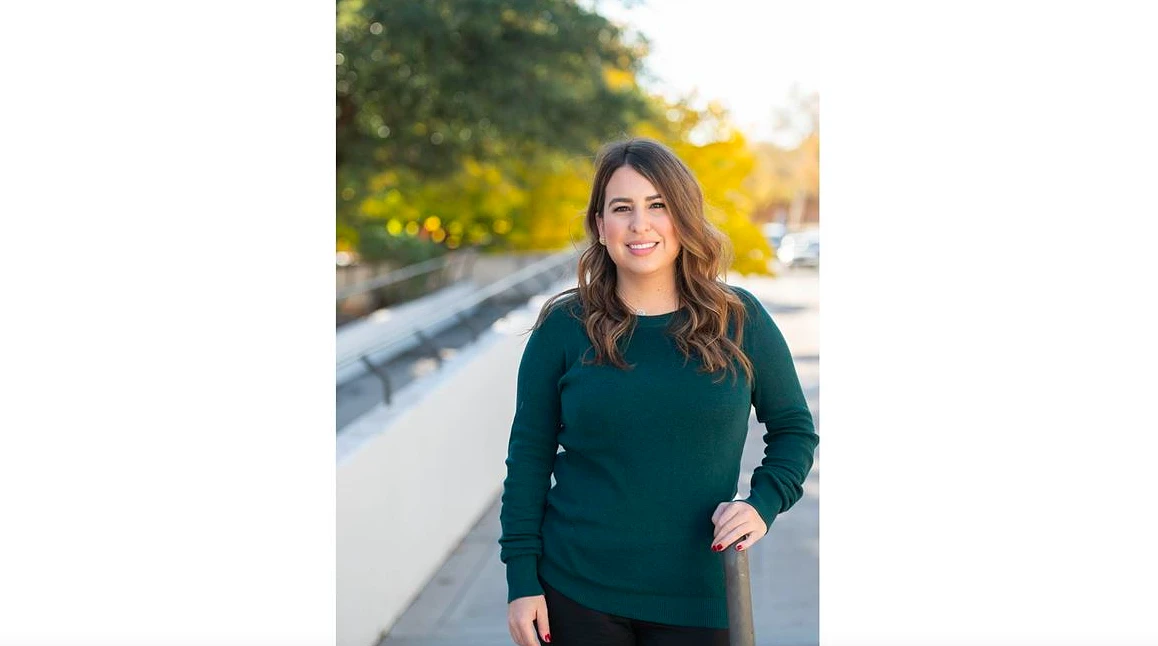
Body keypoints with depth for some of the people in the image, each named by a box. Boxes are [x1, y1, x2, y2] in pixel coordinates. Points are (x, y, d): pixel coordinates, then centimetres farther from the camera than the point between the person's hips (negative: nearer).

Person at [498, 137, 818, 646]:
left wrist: (764, 503, -7)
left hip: (698, 598, 1)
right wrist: (521, 580, -2)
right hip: (577, 594, 0)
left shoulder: (740, 320, -1)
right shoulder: (564, 327, -3)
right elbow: (529, 457, 1)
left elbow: (794, 428, 10)